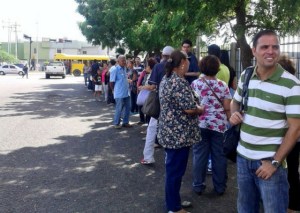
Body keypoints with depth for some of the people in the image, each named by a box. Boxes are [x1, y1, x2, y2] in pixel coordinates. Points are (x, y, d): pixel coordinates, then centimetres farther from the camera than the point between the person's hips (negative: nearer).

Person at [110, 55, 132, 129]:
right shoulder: (115, 70, -13)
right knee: (119, 109, 0)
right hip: (119, 94, -7)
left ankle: (125, 122, 23)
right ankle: (116, 123, 13)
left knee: (127, 108, 11)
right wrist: (114, 90, -1)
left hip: (127, 92, 7)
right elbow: (112, 82, -10)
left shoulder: (124, 69, 10)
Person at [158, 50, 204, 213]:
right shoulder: (179, 82, -22)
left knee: (172, 169, 20)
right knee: (176, 171, 2)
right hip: (179, 134, -10)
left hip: (169, 132, 10)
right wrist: (200, 109, -5)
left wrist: (195, 107, 16)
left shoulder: (166, 79, 10)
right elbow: (189, 108, -25)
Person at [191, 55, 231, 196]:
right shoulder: (222, 85, -4)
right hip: (219, 125, 0)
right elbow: (227, 108, -4)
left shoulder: (194, 84, -2)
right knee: (219, 156, 8)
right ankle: (220, 187, 17)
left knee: (199, 155, 8)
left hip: (200, 124, 1)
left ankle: (198, 186, 16)